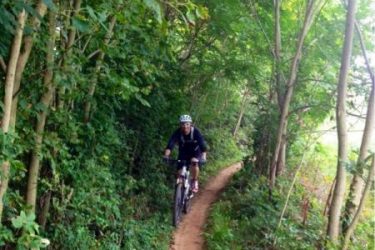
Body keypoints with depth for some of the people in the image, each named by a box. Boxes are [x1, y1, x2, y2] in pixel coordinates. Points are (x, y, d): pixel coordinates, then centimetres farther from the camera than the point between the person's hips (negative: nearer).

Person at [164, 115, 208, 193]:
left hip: (195, 152, -2)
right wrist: (166, 156, -49)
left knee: (194, 162, -32)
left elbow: (203, 145, -37)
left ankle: (194, 181, -10)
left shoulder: (195, 132, -28)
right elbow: (170, 145, -32)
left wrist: (204, 158, -52)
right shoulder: (178, 133, -24)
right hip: (183, 153, 2)